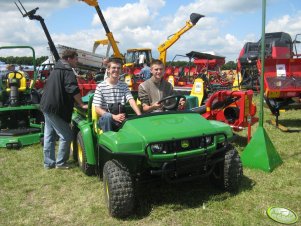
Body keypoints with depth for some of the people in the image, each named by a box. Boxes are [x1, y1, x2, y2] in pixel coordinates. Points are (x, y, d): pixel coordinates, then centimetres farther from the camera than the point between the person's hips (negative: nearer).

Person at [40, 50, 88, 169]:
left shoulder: (56, 69, 21)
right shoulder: (68, 71, -11)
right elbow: (73, 90, -23)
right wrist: (81, 104, -16)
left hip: (47, 106, 10)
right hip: (55, 108, -10)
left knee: (49, 135, 14)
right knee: (66, 136, -2)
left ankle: (48, 162, 21)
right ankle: (60, 163, 5)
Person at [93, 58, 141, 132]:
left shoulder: (124, 85, 10)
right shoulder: (100, 86, 0)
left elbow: (131, 101, -5)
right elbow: (97, 109, -6)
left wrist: (139, 115, -24)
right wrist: (114, 116, -22)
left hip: (121, 118, 3)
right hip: (105, 119, -2)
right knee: (107, 116, -35)